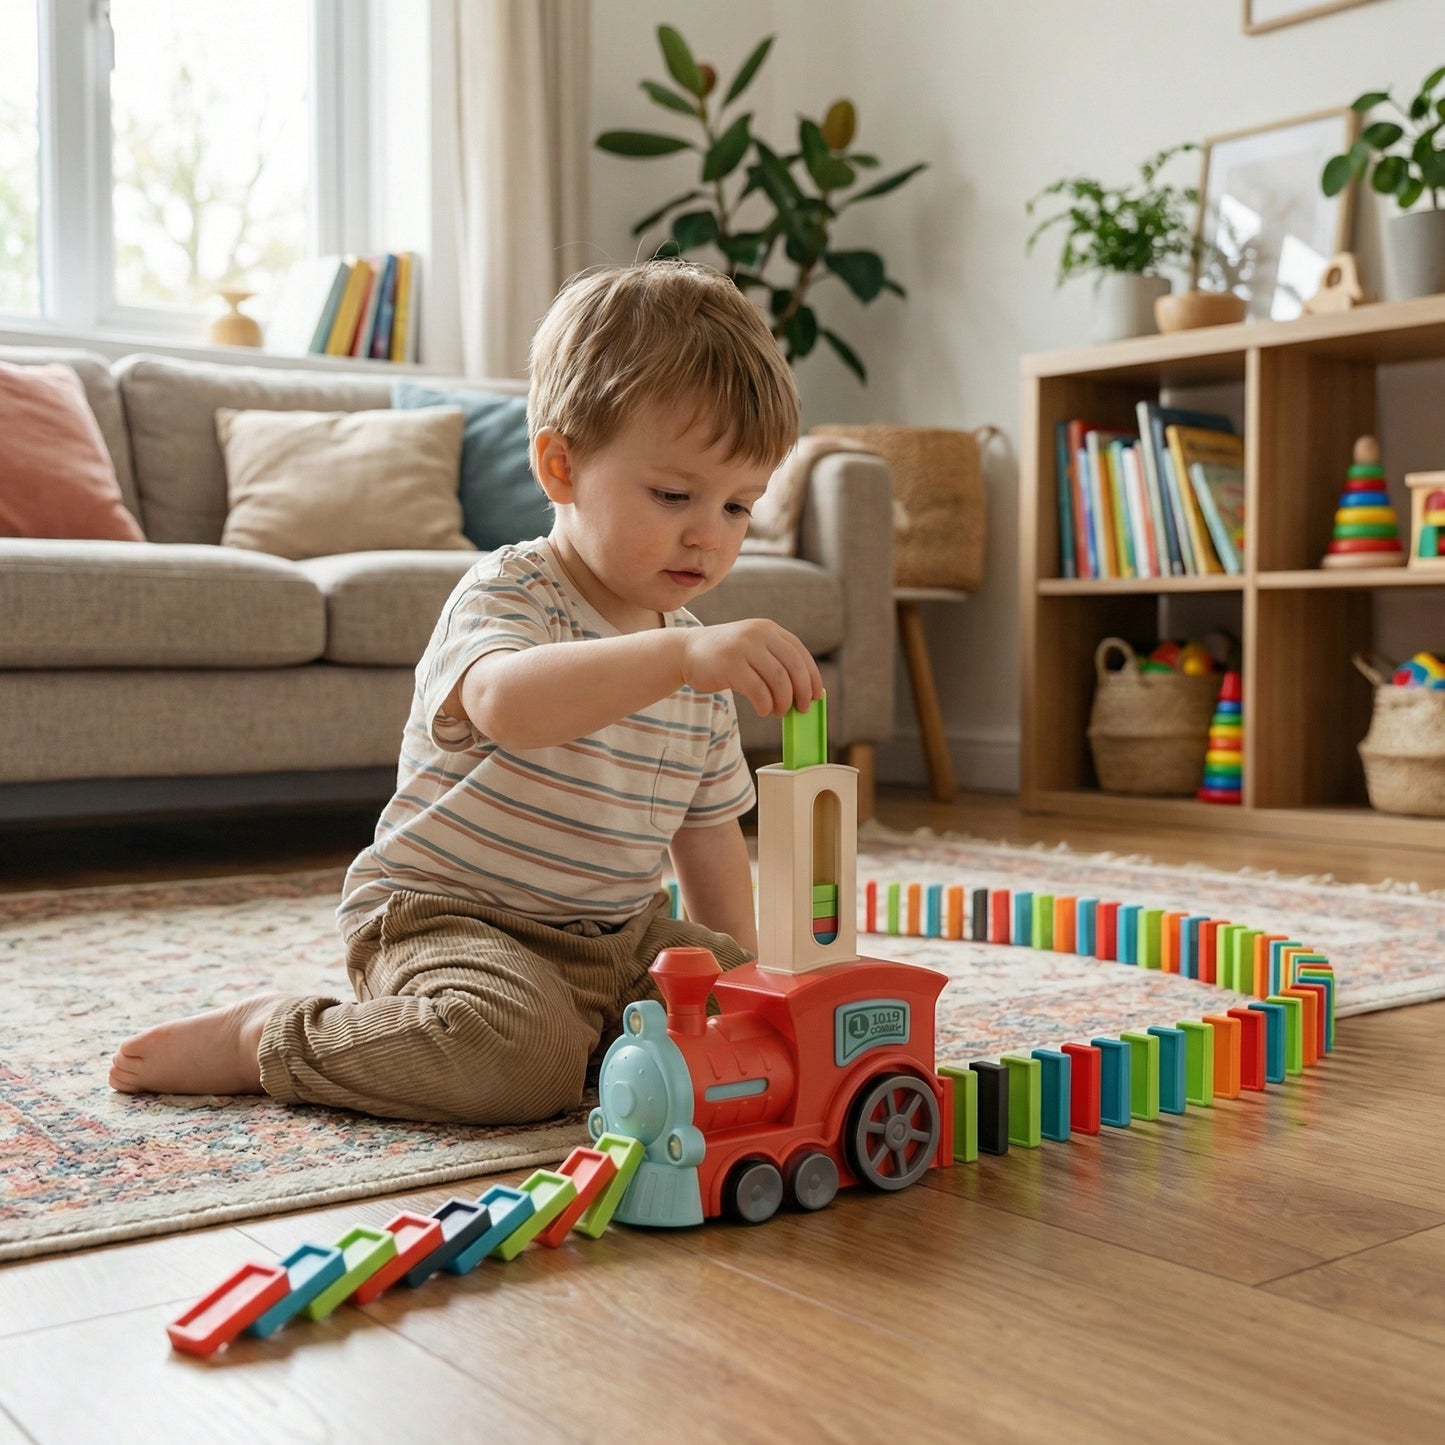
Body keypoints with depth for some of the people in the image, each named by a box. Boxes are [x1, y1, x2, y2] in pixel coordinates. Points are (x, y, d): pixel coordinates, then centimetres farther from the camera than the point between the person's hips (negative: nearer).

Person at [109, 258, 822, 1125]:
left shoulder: (702, 660, 7)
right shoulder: (507, 595, -17)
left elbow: (708, 825, 18)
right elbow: (508, 704, -43)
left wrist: (739, 969, 13)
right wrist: (678, 654, -55)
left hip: (618, 936, 7)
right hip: (447, 915, -7)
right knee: (516, 1056, -33)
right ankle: (268, 1040, -9)